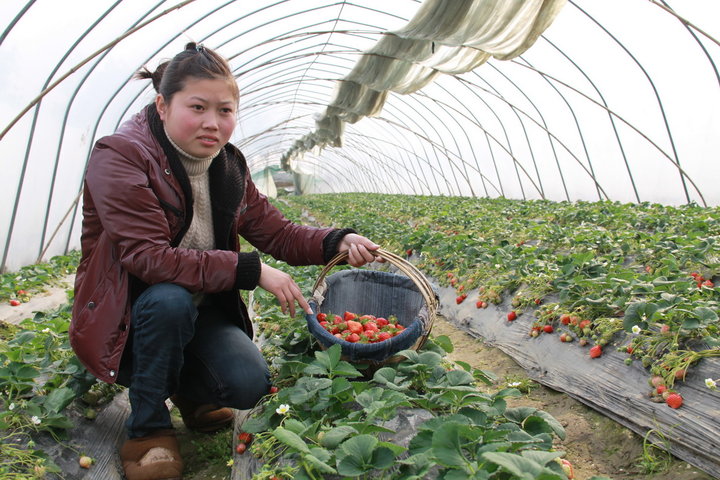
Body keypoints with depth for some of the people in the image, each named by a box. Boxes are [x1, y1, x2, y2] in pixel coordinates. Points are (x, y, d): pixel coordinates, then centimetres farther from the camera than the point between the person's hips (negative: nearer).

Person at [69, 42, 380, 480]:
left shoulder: (228, 166, 0)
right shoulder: (120, 158, -20)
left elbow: (277, 233, 2)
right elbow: (149, 257, -30)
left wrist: (338, 242, -16)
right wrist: (252, 270, -32)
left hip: (201, 312, 5)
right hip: (125, 319, -4)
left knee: (251, 384, -19)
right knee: (170, 299, -37)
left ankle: (190, 390, 18)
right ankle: (147, 429, -11)